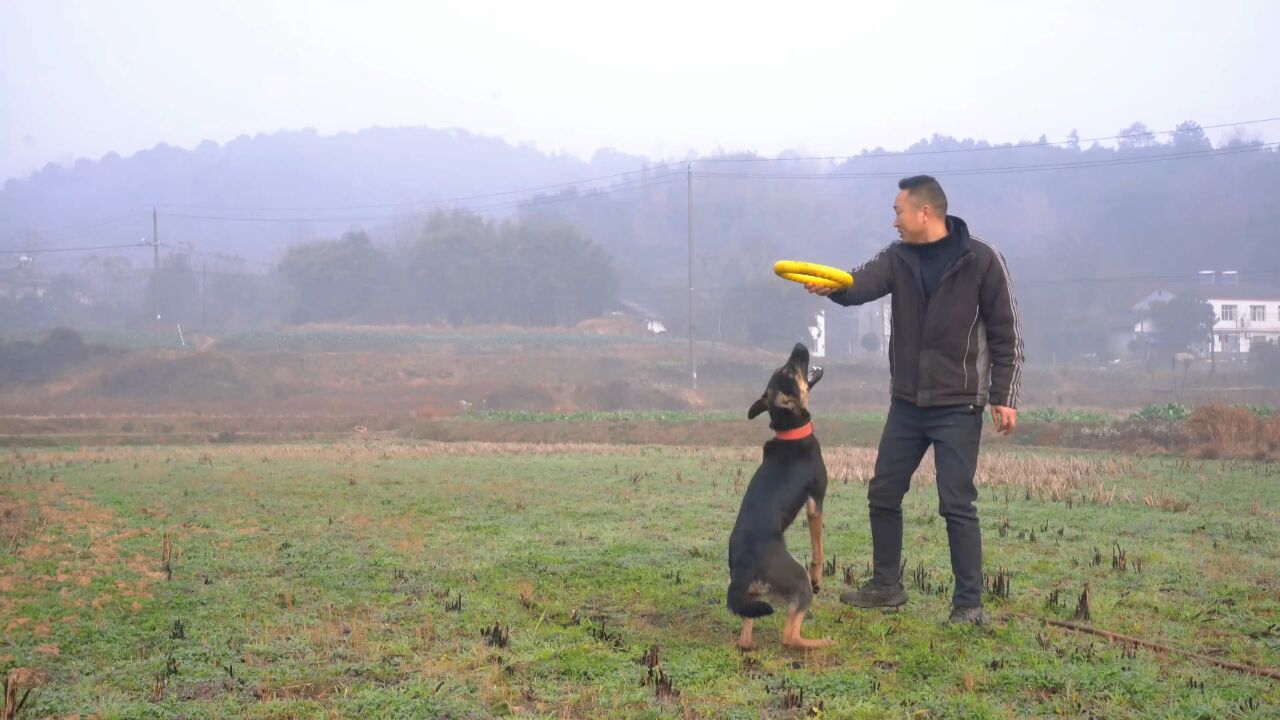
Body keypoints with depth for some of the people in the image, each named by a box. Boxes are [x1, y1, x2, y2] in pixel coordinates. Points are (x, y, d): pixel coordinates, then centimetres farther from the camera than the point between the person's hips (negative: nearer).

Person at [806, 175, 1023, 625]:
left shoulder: (981, 260, -9)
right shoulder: (898, 258, 3)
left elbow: (1006, 333, -6)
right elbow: (863, 283, -16)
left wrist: (1004, 396, -10)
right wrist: (831, 285, -39)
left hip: (958, 406, -6)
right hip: (906, 403, 6)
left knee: (956, 504, -6)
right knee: (883, 493, 11)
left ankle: (969, 604, 4)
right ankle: (886, 586, 27)